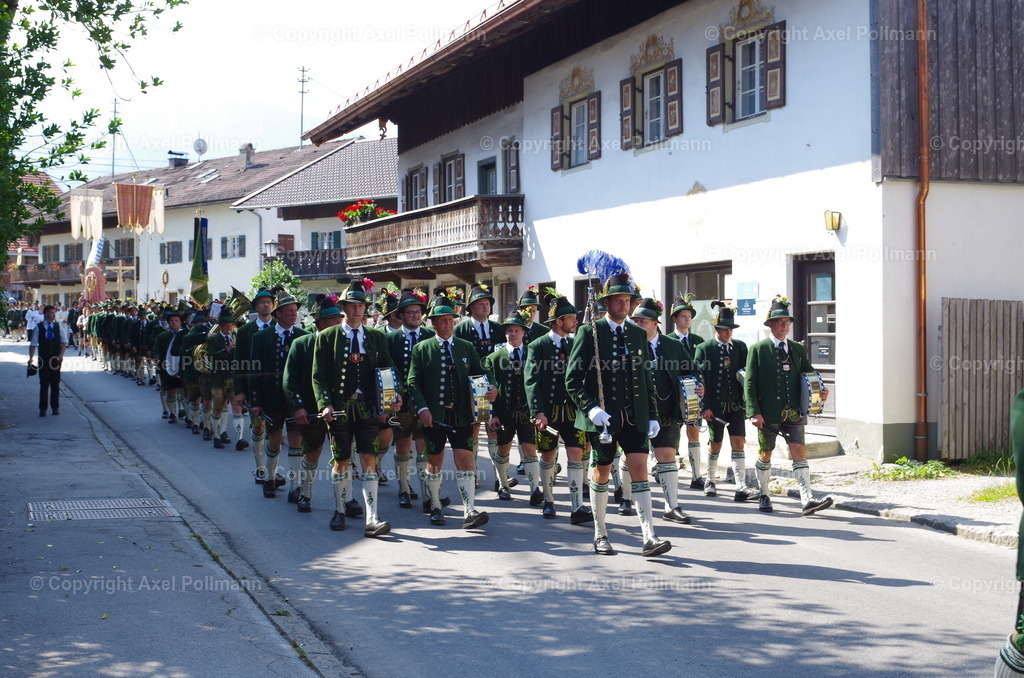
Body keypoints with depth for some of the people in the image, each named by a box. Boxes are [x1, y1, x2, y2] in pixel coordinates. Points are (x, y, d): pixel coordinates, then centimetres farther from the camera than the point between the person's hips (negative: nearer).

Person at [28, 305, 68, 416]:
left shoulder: (59, 326, 4)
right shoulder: (38, 327, 0)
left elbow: (64, 341, -2)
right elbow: (33, 344, -1)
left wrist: (61, 355, -16)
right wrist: (31, 357, -13)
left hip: (56, 358, 1)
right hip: (43, 359, -1)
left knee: (55, 384, 7)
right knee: (44, 384, -1)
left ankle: (55, 407, 16)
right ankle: (43, 409, 4)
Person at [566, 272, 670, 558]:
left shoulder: (638, 334, 10)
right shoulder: (590, 333, -4)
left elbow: (646, 378, 14)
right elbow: (573, 379, -7)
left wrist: (652, 416, 8)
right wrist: (590, 408, -20)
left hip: (634, 416, 3)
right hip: (602, 416, -3)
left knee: (639, 467, -7)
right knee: (602, 470, 8)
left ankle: (649, 537, -10)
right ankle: (600, 534, 22)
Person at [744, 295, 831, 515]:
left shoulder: (798, 349, 12)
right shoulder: (758, 349, -1)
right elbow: (750, 383, -5)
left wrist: (819, 392, -5)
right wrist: (754, 412, -14)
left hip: (793, 412, 3)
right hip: (768, 412, -3)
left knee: (799, 452, -7)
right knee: (765, 454, 9)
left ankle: (808, 500, -14)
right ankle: (763, 495, 27)